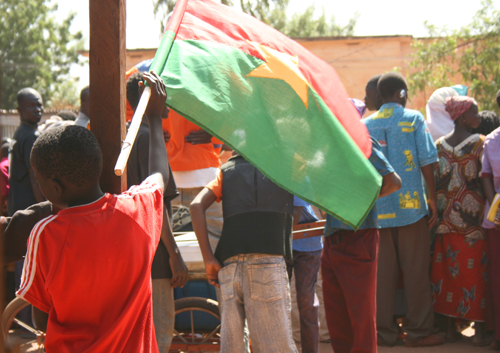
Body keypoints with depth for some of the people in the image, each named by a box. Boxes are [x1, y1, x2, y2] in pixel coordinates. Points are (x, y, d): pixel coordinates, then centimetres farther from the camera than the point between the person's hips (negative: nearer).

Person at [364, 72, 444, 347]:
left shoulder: (365, 125, 7)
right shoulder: (414, 119, -1)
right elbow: (427, 161, -5)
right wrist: (432, 198, 2)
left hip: (377, 209, 3)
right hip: (411, 205, -3)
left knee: (382, 272, 7)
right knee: (416, 270, 4)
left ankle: (384, 332, 11)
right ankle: (418, 332, 7)